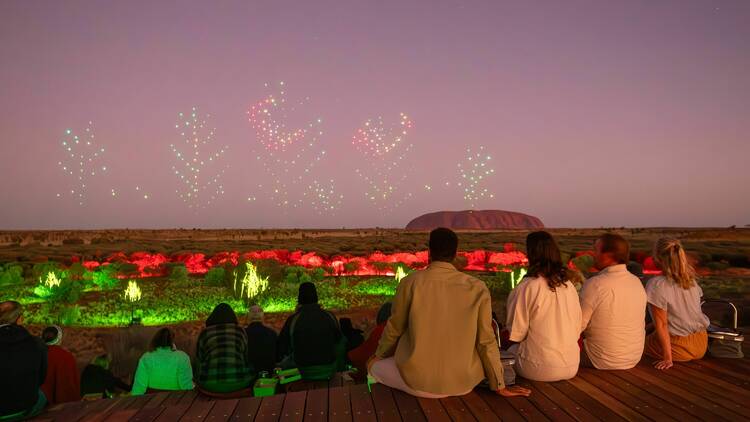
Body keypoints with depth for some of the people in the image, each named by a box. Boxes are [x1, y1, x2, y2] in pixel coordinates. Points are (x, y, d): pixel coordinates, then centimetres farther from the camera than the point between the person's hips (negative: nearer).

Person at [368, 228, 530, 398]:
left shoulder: (410, 282, -11)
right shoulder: (477, 288, -8)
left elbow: (394, 328, 0)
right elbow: (486, 341, -3)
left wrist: (379, 355, 21)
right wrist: (500, 386, 9)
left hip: (419, 384, -2)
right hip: (462, 384, 3)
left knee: (373, 365, 24)